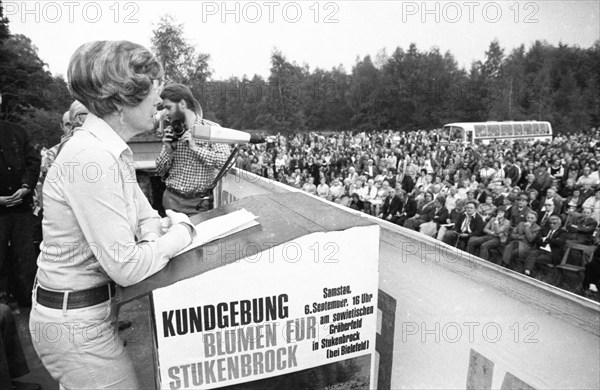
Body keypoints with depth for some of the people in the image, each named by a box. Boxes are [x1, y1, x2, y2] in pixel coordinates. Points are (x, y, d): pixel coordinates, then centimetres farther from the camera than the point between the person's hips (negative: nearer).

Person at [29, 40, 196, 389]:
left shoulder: (113, 150, 2)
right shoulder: (92, 157, -27)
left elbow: (140, 209, 11)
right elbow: (125, 267, -28)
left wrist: (153, 229, -10)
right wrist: (181, 232, -15)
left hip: (94, 305, 8)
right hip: (75, 321, -8)